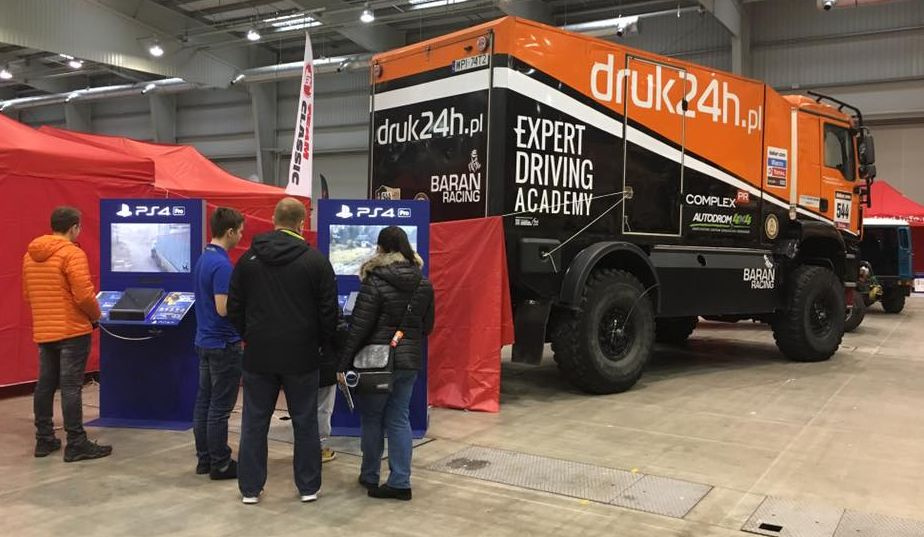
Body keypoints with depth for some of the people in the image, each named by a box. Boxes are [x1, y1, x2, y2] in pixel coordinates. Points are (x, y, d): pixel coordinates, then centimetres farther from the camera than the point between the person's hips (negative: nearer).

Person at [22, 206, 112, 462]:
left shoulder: (30, 255, 10)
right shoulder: (72, 254, -15)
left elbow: (27, 294, 16)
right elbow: (84, 295, -20)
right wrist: (96, 315, -2)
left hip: (43, 331, 8)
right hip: (72, 330, -8)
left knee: (45, 385, 14)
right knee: (71, 387, -5)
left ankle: (44, 440, 22)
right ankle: (76, 444, -1)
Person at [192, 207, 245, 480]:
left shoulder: (203, 259, 9)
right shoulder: (222, 264, -21)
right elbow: (224, 309, -25)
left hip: (205, 341, 9)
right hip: (223, 344, -9)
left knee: (204, 402, 13)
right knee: (220, 407, -1)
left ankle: (205, 459, 21)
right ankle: (220, 464, 7)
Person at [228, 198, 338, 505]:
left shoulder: (249, 259, 1)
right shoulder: (316, 260, -8)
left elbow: (234, 308, 6)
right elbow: (328, 310, -6)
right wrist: (321, 341, 11)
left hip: (259, 353, 2)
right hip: (301, 355, -2)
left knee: (254, 422, 11)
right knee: (305, 423, 9)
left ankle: (250, 488, 18)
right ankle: (308, 487, 17)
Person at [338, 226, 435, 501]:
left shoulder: (375, 282, -14)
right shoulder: (424, 284, 3)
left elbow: (359, 327, -15)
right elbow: (427, 325, 11)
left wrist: (344, 363, -9)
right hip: (410, 360, 5)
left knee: (371, 418, 12)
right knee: (399, 418, 11)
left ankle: (370, 476, 25)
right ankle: (400, 482, 10)